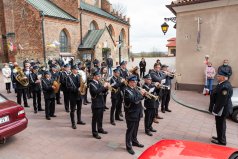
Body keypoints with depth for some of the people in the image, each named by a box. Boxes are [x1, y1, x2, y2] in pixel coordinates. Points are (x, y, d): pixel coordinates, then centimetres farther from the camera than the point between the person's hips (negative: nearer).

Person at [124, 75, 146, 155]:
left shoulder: (135, 89, 9)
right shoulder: (127, 90, -18)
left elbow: (139, 98, 14)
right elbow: (134, 99, -30)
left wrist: (143, 94, -4)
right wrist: (140, 93, -20)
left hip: (137, 113, 8)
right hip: (131, 113, -8)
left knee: (135, 129, 22)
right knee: (130, 130, 3)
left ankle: (134, 141, 39)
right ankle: (129, 146, 15)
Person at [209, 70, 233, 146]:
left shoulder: (225, 87, -28)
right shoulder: (223, 84, 6)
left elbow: (222, 101, -27)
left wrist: (216, 110, -20)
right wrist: (215, 109, 19)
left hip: (222, 110, -10)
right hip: (220, 109, 10)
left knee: (220, 125, 6)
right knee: (220, 124, 22)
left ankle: (221, 141, 22)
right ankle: (220, 137, 39)